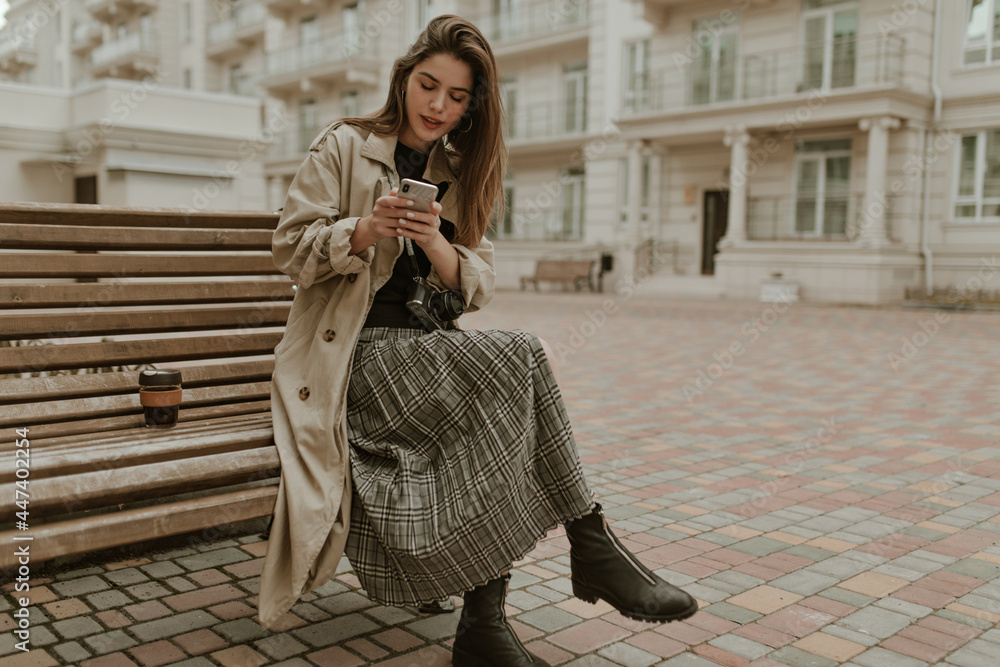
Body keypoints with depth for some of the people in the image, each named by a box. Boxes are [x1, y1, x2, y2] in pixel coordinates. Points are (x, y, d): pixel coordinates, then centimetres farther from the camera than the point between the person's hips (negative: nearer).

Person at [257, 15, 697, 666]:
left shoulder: (461, 174, 18)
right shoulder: (344, 147, 5)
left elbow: (478, 287, 8)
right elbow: (291, 247, -1)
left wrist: (437, 245, -13)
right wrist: (366, 232, -20)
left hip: (430, 351, 5)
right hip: (358, 350, -5)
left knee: (492, 418, -29)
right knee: (520, 358, -27)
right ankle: (593, 544, -19)